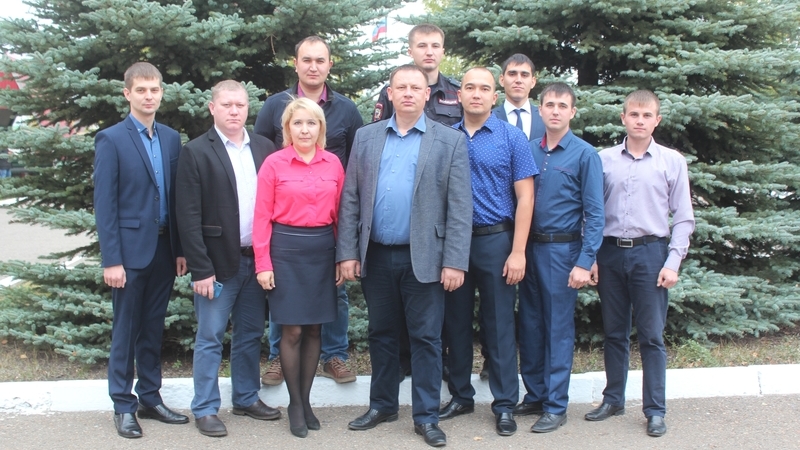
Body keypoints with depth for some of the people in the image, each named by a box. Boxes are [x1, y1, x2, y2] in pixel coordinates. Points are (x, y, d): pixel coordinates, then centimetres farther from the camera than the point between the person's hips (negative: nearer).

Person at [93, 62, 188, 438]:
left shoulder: (171, 138, 9)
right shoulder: (111, 139, -6)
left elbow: (176, 196, 10)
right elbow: (105, 205, -9)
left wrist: (180, 249, 6)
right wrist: (111, 259, -14)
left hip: (164, 249, 5)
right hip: (131, 249, -5)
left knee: (153, 329, 13)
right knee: (126, 330, 5)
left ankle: (150, 399, 24)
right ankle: (123, 407, 15)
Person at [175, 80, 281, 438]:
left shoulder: (265, 148, 6)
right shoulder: (196, 152, -6)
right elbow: (188, 216, -9)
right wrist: (201, 269, -14)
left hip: (257, 259, 4)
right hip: (219, 261, -4)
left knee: (250, 334, 15)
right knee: (210, 338, 5)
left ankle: (247, 398, 29)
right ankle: (205, 409, 15)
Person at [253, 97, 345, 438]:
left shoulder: (333, 164, 4)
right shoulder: (274, 163, -3)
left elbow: (340, 214, 7)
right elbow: (262, 216, -4)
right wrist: (263, 264, -8)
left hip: (322, 250, 3)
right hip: (286, 250, -3)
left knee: (313, 329, 9)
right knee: (292, 331, 1)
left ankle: (306, 400, 22)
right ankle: (295, 404, 16)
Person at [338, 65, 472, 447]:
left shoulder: (450, 141, 0)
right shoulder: (366, 137, 8)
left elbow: (460, 207, -5)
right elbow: (350, 200, 6)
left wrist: (455, 262, -11)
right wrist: (347, 252, 0)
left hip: (423, 258, -3)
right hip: (376, 256, 3)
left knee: (426, 338, 3)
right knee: (381, 334, 14)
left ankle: (426, 416, 14)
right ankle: (382, 405, 29)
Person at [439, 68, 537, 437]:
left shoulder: (512, 138, -1)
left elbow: (525, 198, -4)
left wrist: (518, 252, -11)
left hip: (495, 240, -3)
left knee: (499, 324, 3)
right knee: (456, 321, 11)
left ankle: (505, 404, 13)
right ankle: (460, 395, 25)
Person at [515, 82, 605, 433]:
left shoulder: (585, 155, -6)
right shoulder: (529, 151, 7)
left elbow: (594, 214, -9)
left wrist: (584, 262, -16)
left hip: (562, 250, -5)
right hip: (529, 247, 5)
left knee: (558, 329, 2)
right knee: (530, 326, 12)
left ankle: (556, 406, 12)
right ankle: (534, 396, 25)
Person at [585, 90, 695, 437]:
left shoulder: (672, 161, 2)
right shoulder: (604, 159, 4)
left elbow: (683, 218, 2)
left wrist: (672, 262, -6)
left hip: (650, 253, -2)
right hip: (610, 253, 2)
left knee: (651, 336, 1)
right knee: (614, 332, 12)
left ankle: (655, 410, 9)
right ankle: (613, 399, 24)